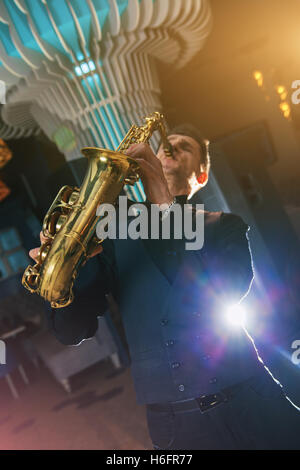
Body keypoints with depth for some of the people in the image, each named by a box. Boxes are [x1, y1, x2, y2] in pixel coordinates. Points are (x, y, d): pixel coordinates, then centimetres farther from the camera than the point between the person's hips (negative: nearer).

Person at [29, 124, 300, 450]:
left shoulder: (224, 226, 6)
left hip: (250, 402, 0)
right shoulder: (113, 233, 5)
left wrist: (165, 204, -21)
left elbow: (225, 291, -15)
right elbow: (72, 331, 0)